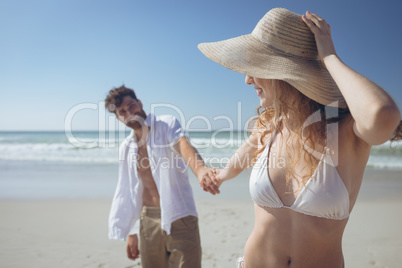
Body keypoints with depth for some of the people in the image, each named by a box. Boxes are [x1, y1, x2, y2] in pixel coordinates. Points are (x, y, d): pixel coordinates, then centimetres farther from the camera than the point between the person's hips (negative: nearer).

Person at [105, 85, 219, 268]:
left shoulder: (167, 124, -4)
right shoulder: (126, 148, 11)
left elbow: (183, 145, -26)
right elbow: (129, 190, 16)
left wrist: (199, 169, -48)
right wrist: (131, 233, 16)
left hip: (178, 217, -4)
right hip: (148, 220, 4)